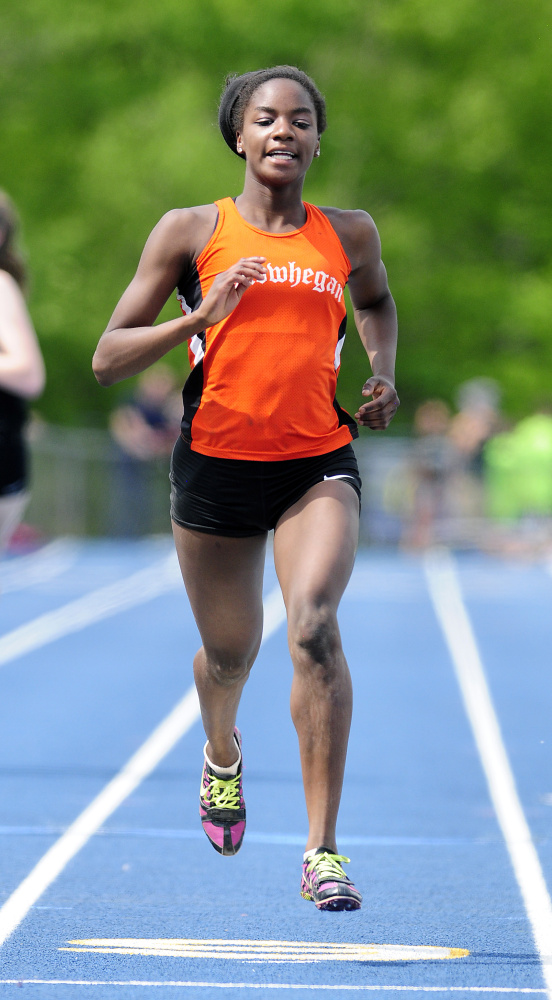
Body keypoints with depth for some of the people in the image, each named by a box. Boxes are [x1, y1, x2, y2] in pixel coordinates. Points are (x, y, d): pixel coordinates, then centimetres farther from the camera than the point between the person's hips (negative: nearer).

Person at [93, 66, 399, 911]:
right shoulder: (192, 232, 1)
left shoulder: (349, 235, 8)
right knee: (229, 651, 14)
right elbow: (108, 359, 0)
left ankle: (322, 850, -22)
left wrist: (383, 375, 13)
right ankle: (222, 755, 52)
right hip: (217, 460, 0)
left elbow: (376, 300, 32)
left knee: (315, 626, -23)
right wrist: (201, 316, -14)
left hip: (319, 462, 0)